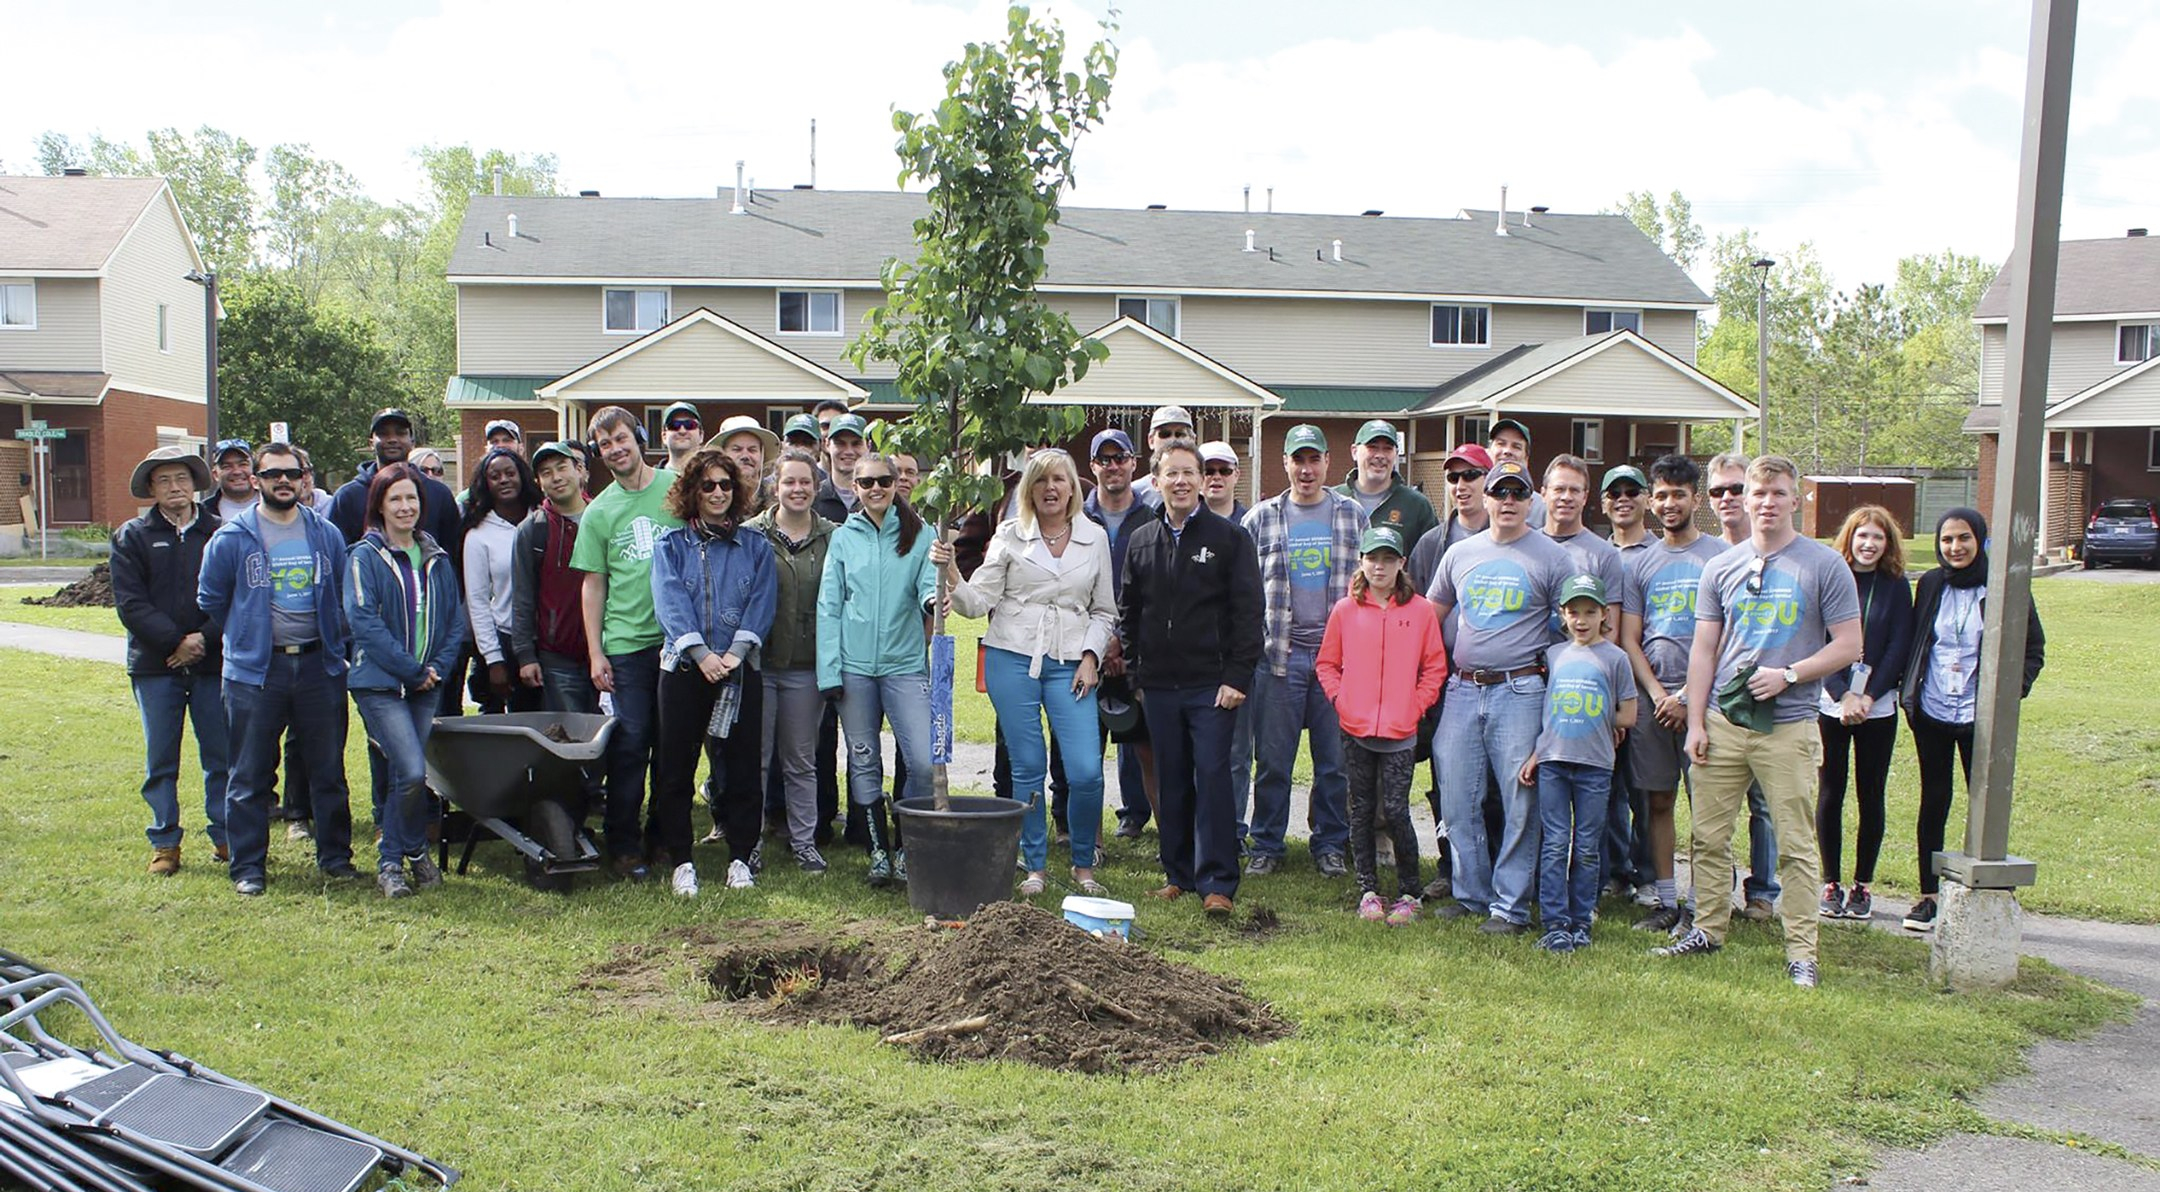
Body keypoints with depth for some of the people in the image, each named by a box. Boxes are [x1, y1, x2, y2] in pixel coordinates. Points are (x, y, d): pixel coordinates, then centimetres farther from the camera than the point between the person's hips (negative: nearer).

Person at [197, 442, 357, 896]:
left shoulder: (327, 535, 7)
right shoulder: (231, 538, -2)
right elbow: (210, 602, 7)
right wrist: (246, 639, 11)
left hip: (319, 665, 2)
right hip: (255, 671, -2)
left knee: (328, 770, 8)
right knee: (250, 775, 2)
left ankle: (335, 855, 19)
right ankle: (247, 866, 11)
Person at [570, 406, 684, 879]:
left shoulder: (678, 488, 3)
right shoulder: (599, 511, 6)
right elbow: (593, 584, 8)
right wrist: (595, 652, 2)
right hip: (626, 644, 0)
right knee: (630, 743, -1)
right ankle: (624, 845, 9)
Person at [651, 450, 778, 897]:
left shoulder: (755, 545, 10)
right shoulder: (671, 545, 7)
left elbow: (761, 604, 0)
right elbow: (670, 604, -5)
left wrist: (735, 652, -14)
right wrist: (702, 655, -17)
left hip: (741, 668, 0)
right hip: (684, 666, 0)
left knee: (743, 765, 2)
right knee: (676, 768, 1)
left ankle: (741, 857, 13)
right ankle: (681, 861, 10)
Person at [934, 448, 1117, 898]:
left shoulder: (1095, 537, 8)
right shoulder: (1009, 535, 4)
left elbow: (1104, 611, 13)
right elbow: (978, 602, -2)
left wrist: (1091, 657, 1)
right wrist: (951, 574, -19)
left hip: (1070, 664, 1)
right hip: (1012, 658, -1)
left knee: (1086, 773, -7)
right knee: (1028, 769, 4)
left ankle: (1083, 864, 14)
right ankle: (1034, 866, 19)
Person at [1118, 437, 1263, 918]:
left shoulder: (1230, 538, 0)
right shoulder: (1140, 541, 11)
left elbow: (1249, 612, -3)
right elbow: (1128, 613, 18)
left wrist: (1237, 677, -10)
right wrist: (1135, 674, 11)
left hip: (1211, 684, -4)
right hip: (1158, 685, 4)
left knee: (1212, 778, -7)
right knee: (1171, 782, 9)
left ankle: (1217, 883, -2)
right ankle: (1179, 873, 20)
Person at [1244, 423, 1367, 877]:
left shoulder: (1353, 514, 7)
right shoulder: (1261, 517, 5)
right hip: (1280, 652, 0)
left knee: (1335, 758, 6)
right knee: (1272, 758, 4)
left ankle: (1330, 844, 19)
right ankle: (1266, 844, 16)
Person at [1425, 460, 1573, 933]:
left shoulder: (1550, 557, 2)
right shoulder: (1460, 554, 13)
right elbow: (1430, 615, 21)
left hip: (1520, 693, -4)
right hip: (1461, 690, 4)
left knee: (1520, 802, -2)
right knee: (1457, 800, 6)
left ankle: (1511, 905, 7)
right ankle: (1471, 893, 19)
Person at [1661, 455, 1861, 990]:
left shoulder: (1825, 566, 1)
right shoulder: (1722, 568, 11)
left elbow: (1848, 646, 0)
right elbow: (1704, 650, 11)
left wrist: (1788, 675, -13)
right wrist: (1695, 721, 4)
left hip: (1788, 726, -3)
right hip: (1723, 721, 3)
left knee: (1795, 842, 0)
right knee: (1707, 835, 7)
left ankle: (1801, 950, 7)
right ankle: (1708, 930, 22)